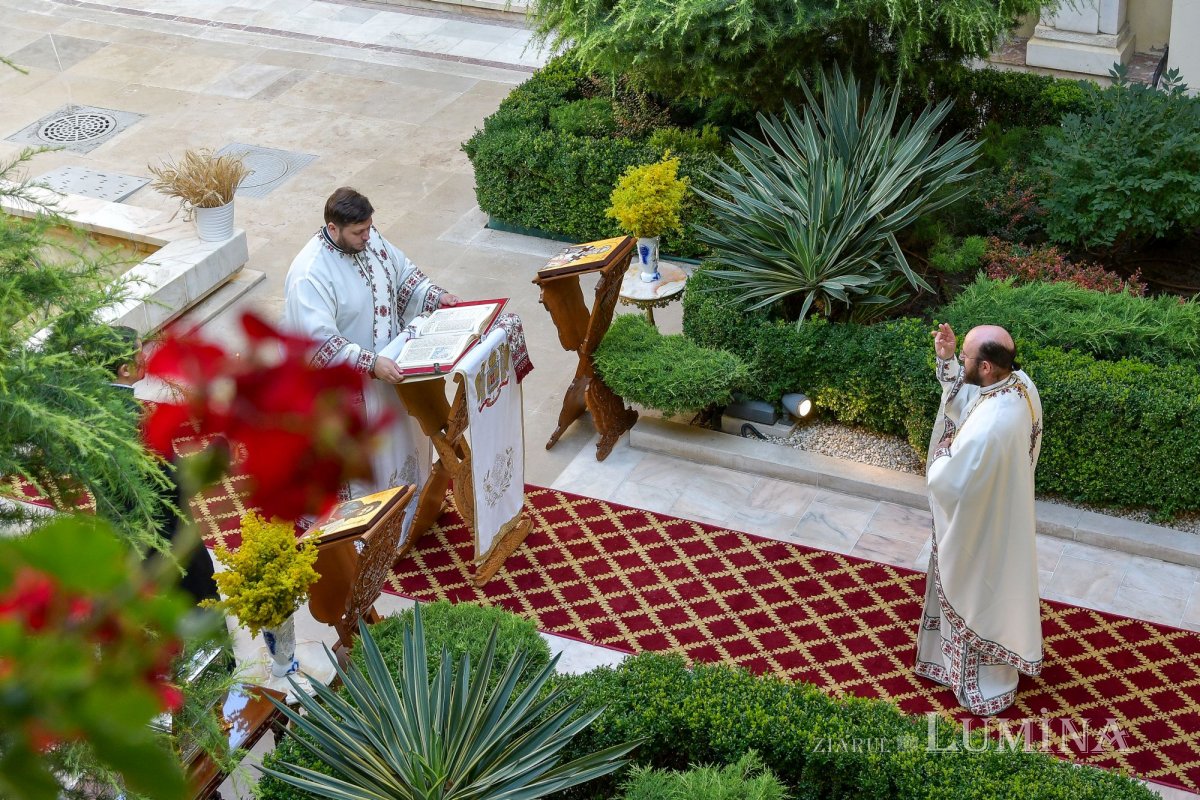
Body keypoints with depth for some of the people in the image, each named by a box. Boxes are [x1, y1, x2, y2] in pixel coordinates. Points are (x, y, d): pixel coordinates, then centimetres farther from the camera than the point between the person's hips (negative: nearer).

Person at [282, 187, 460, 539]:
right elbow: (320, 342, -34)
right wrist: (371, 364, -38)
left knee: (402, 436, 27)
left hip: (390, 367, 8)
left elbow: (404, 273, 9)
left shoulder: (370, 239, -7)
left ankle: (414, 503, 51)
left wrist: (435, 296, -7)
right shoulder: (310, 276, -31)